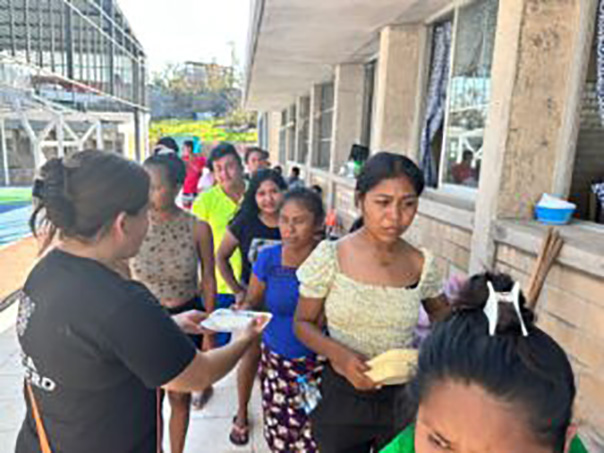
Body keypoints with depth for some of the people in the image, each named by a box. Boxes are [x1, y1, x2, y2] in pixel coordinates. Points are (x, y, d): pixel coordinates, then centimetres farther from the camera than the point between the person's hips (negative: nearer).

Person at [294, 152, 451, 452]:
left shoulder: (423, 264, -9)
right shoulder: (329, 257, -15)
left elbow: (441, 314, 11)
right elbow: (303, 323, -6)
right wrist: (340, 355, -22)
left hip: (402, 396, 2)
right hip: (341, 395, -1)